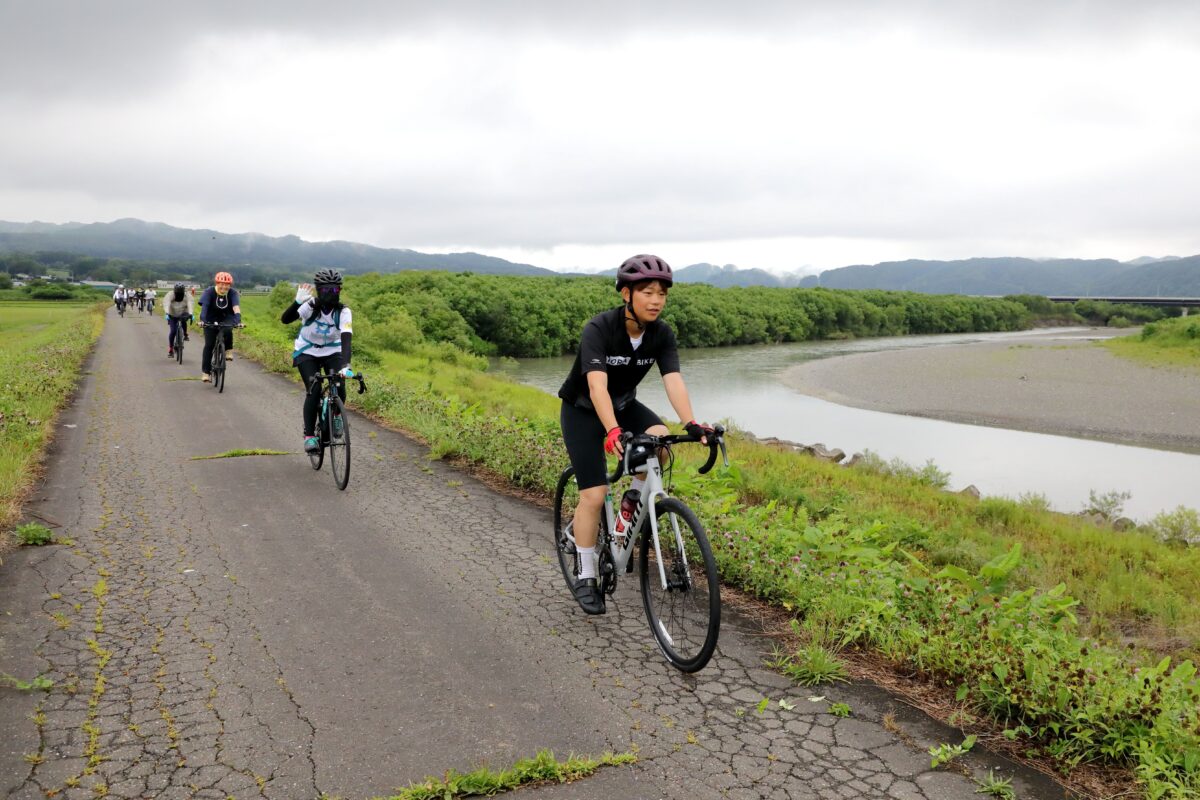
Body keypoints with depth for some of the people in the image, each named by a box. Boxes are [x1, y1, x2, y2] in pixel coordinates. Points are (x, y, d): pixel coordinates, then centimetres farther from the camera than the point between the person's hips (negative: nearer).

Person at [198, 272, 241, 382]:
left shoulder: (233, 293, -17)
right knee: (209, 345, -8)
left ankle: (228, 351, -8)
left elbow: (236, 308, -30)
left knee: (227, 331, -35)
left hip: (226, 319, 0)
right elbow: (204, 306, -31)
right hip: (211, 320, 0)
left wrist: (238, 321, -47)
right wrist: (202, 320, -47)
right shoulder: (209, 292, -19)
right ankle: (206, 372, 0)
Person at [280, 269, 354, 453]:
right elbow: (285, 319, -36)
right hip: (307, 352, -1)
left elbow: (346, 339, -34)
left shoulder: (343, 312, -22)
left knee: (339, 387, -21)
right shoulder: (311, 306, -23)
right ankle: (309, 435, -5)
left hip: (332, 352, 1)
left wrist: (345, 365, -49)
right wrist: (298, 302, -54)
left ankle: (335, 416, 11)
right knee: (313, 391, -19)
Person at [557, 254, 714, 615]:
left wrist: (691, 424, -43)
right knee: (594, 494, -11)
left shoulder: (662, 334, -15)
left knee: (660, 440, -28)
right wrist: (612, 431, -56)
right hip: (583, 411, -4)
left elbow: (674, 381, -27)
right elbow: (597, 386, -41)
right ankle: (586, 578, 7)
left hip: (624, 405, 4)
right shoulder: (599, 328, -29)